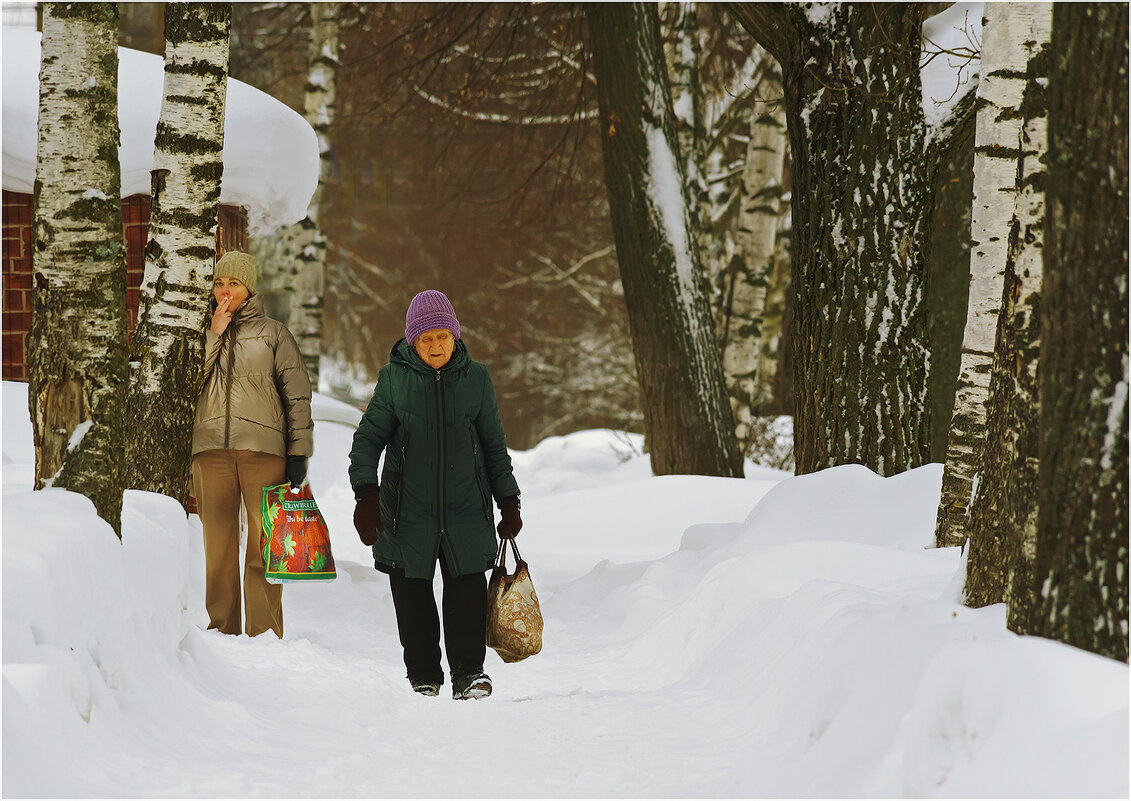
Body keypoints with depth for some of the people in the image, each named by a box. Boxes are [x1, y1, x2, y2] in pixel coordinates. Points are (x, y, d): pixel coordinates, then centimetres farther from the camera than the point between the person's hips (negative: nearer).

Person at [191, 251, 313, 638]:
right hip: (211, 448, 2)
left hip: (263, 447, -2)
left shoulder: (273, 333, 10)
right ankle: (221, 631, 4)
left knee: (264, 544, -4)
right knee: (218, 544, 0)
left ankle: (264, 634, -4)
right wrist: (214, 334, -3)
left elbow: (298, 396, 7)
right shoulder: (202, 333, 17)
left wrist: (298, 453, -1)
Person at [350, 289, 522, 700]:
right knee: (412, 596, 2)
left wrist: (508, 501, 12)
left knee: (467, 590, -7)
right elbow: (368, 437, 3)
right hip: (409, 509, 0)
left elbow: (494, 446, 14)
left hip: (466, 508, 1)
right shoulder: (394, 378, 2)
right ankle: (423, 678, 11)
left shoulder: (475, 378, 7)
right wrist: (366, 493, -9)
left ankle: (468, 673, -2)